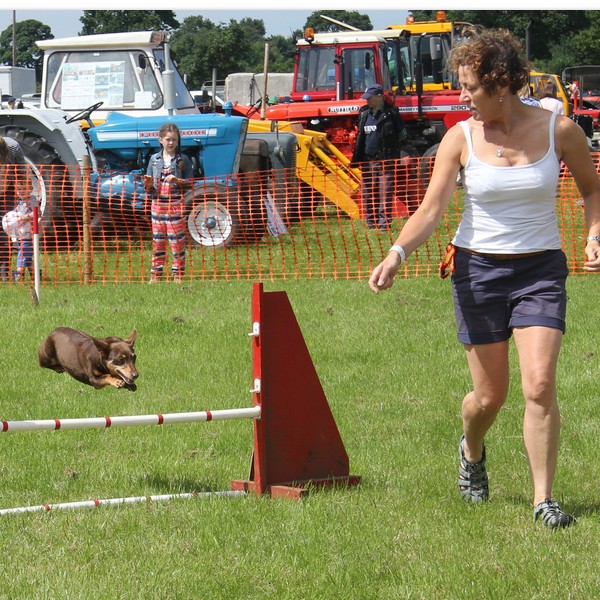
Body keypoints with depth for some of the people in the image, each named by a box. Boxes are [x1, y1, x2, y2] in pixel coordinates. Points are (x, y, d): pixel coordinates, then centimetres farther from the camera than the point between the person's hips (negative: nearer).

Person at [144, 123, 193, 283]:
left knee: (177, 241, -3)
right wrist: (148, 185, -9)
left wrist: (177, 181, -17)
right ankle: (155, 275, 14)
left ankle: (178, 274, 3)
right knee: (157, 241, 8)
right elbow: (149, 187, 14)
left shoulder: (183, 160, 0)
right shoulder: (154, 159, 10)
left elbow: (190, 184, 0)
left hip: (176, 205, -3)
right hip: (158, 203, 3)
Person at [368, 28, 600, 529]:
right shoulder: (460, 139, -5)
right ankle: (472, 452, 42)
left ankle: (544, 500, -6)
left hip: (540, 269, -1)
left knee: (540, 384, -15)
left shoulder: (560, 130, -6)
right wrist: (397, 254, -25)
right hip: (478, 268, 1)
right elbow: (431, 210, -9)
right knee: (490, 395, 7)